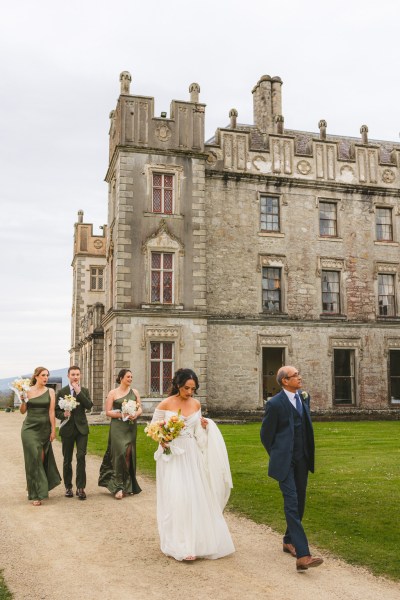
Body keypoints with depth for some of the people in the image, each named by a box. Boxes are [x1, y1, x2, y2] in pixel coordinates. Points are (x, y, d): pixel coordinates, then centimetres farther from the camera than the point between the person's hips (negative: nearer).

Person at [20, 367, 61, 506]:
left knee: (42, 458, 8)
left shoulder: (50, 392, 0)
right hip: (30, 428, -1)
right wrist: (23, 400, -19)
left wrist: (53, 430, -5)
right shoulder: (28, 391, -2)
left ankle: (41, 488, 31)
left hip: (44, 429, 1)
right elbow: (23, 411, 0)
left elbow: (51, 412, -3)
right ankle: (36, 494, 1)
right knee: (34, 459, -5)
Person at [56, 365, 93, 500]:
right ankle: (68, 487, 21)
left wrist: (79, 392, -13)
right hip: (67, 428, 0)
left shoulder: (84, 391, 8)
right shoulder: (61, 392, 3)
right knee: (67, 460, 8)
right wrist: (63, 414, -18)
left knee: (81, 456, -11)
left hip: (81, 428, 0)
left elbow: (89, 406, -8)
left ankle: (80, 487, -6)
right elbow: (56, 410, 3)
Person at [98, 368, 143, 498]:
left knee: (129, 454, 5)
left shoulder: (134, 392, 10)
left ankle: (128, 485, 15)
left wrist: (136, 414, -10)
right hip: (117, 427, -3)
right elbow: (108, 412, -2)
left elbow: (140, 408, 11)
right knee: (120, 453, -12)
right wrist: (122, 415, -15)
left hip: (131, 427, 3)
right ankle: (118, 487, -8)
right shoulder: (113, 393, 0)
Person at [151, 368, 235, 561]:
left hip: (191, 456, 4)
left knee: (196, 497, 7)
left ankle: (197, 540, 23)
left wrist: (204, 426, -5)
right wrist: (161, 440, -18)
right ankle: (181, 545, 4)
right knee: (176, 498, -6)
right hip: (171, 454, -4)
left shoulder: (196, 404, 4)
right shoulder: (166, 404, -8)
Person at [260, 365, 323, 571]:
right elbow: (266, 434, -4)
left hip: (302, 460, 7)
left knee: (299, 502, 15)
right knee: (292, 504, -13)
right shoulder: (275, 404, -14)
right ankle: (302, 556, -19)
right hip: (285, 461, -7)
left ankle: (289, 540, 34)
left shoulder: (304, 397, 7)